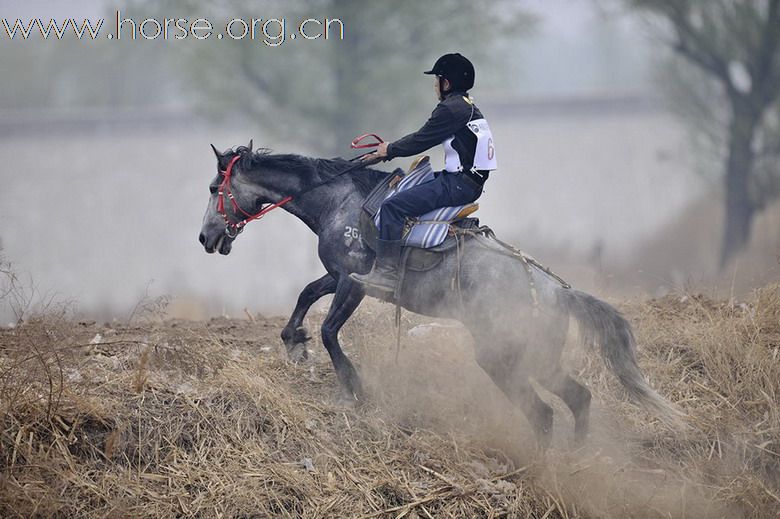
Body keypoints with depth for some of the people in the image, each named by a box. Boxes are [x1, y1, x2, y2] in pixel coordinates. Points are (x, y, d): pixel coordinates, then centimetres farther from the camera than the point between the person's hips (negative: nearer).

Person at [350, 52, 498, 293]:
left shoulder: (451, 109, -14)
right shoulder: (467, 107, 19)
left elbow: (421, 141, -13)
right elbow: (424, 137, 23)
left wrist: (389, 150, 3)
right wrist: (388, 150, 20)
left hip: (458, 185, -11)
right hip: (468, 182, 11)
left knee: (392, 206, -18)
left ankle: (386, 272, -23)